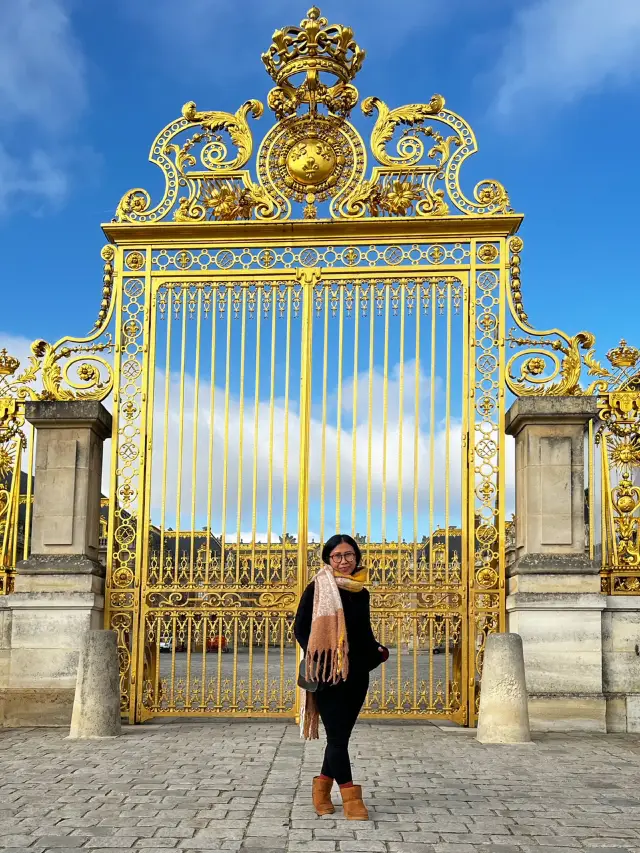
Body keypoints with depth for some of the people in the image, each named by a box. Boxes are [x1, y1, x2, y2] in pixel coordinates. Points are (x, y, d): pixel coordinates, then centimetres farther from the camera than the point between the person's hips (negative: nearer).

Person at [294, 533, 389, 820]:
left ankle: (321, 791, 25)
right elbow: (300, 629, -6)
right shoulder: (317, 589, -4)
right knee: (338, 736, -4)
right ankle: (351, 798, 3)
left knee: (341, 735, 11)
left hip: (356, 675, 6)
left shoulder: (361, 592, 12)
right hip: (328, 675, -5)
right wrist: (316, 656, -18)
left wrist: (378, 650, 2)